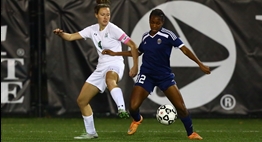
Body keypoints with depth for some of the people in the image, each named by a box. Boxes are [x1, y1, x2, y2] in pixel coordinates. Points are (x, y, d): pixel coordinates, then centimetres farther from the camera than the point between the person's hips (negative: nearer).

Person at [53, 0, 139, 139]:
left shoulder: (113, 29, -10)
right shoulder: (92, 29, 7)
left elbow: (132, 45, -8)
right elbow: (71, 37, 8)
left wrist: (135, 66, -11)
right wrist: (60, 33, -14)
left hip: (115, 65, -7)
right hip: (101, 68, 7)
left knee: (110, 79, -46)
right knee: (81, 100, 10)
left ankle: (122, 109, -63)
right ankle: (90, 132, 24)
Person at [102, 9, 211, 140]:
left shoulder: (168, 35, -9)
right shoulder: (145, 36, 5)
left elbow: (184, 49, -13)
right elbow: (137, 52, 22)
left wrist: (200, 64, -20)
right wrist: (115, 53, 21)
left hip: (165, 76, -2)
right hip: (146, 75, 2)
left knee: (181, 106, -9)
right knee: (133, 107, -11)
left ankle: (191, 134, 11)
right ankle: (137, 120, 26)